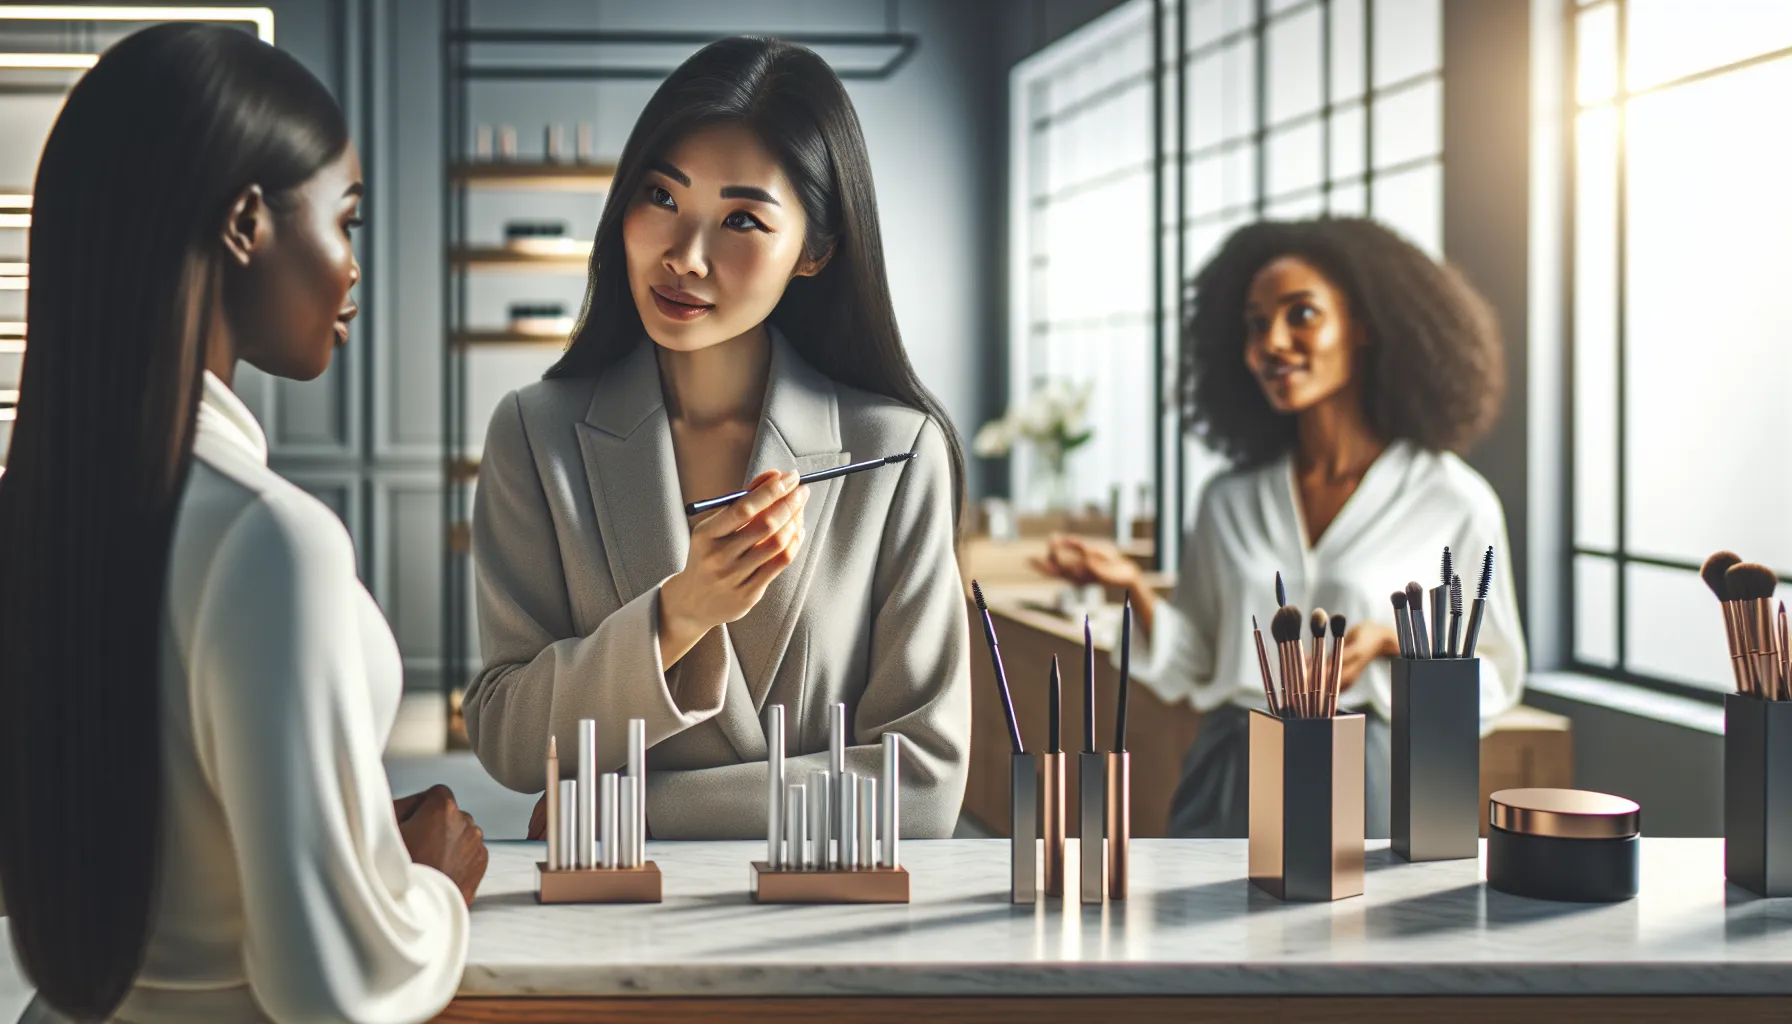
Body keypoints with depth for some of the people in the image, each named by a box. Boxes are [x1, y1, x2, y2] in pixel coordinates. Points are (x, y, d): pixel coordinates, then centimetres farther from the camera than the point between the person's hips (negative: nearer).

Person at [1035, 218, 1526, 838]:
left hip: (1369, 790, -3)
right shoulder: (1229, 505, 6)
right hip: (1229, 792, 3)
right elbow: (1196, 670, 6)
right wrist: (1134, 589, -9)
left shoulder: (1453, 503, -5)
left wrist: (1392, 639, -14)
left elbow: (1494, 680, 2)